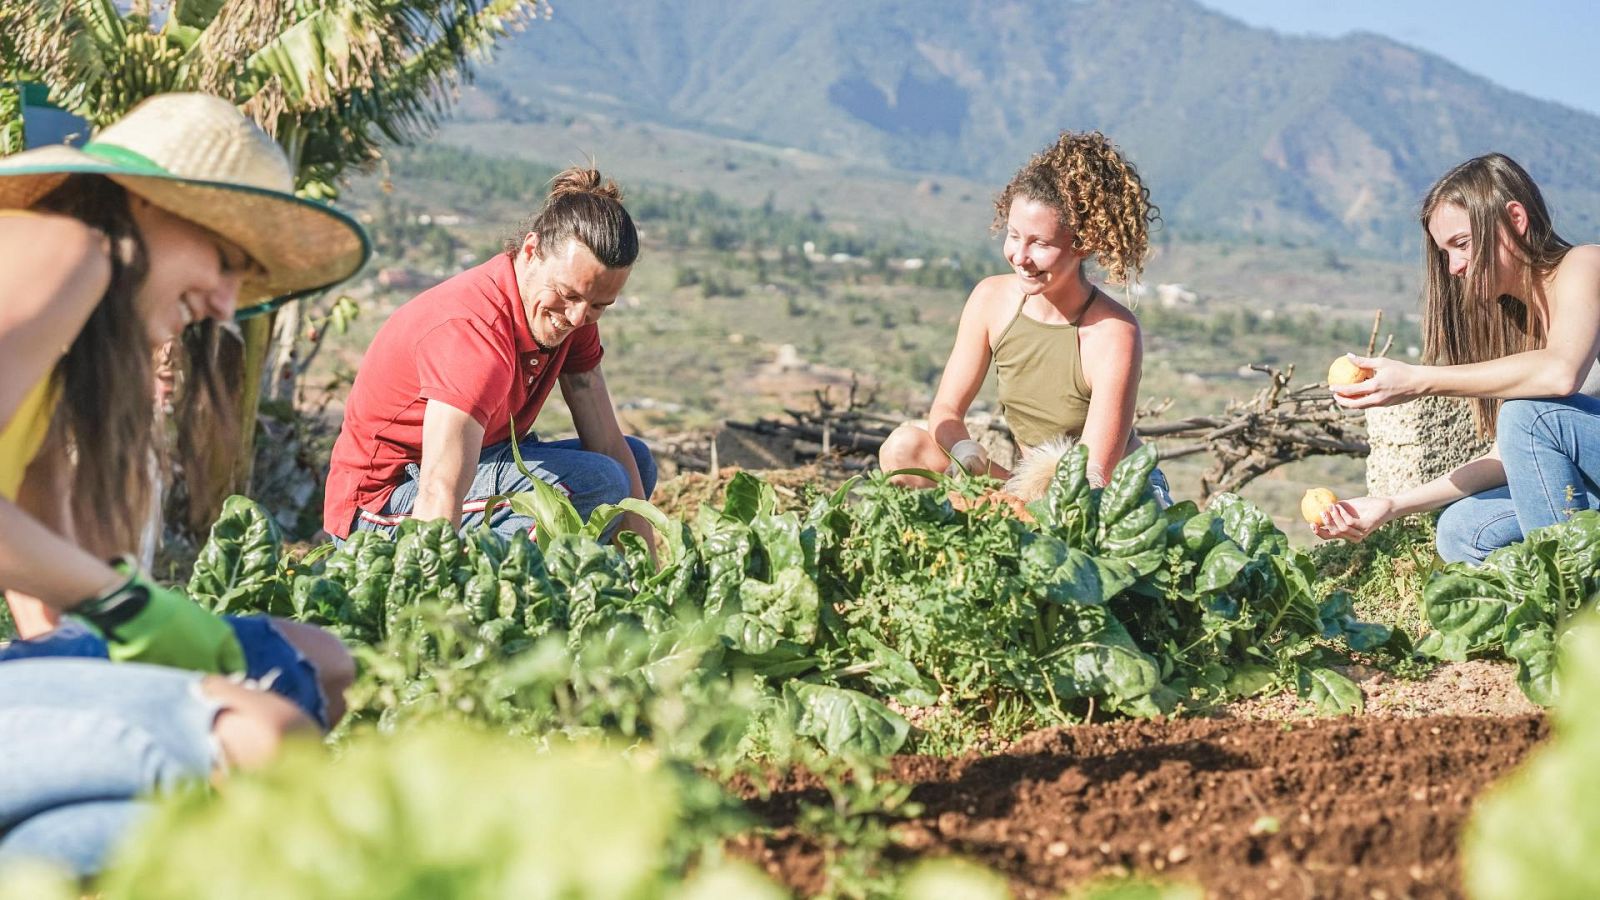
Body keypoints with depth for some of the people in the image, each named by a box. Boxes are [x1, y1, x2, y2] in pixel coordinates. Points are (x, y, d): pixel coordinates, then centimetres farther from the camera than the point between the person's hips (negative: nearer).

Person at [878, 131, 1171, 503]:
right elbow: (946, 410, -2)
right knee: (904, 447, -15)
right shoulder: (992, 298, -7)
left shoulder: (1113, 333, -21)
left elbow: (1092, 478, -23)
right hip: (1031, 486, 6)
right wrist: (966, 453, -25)